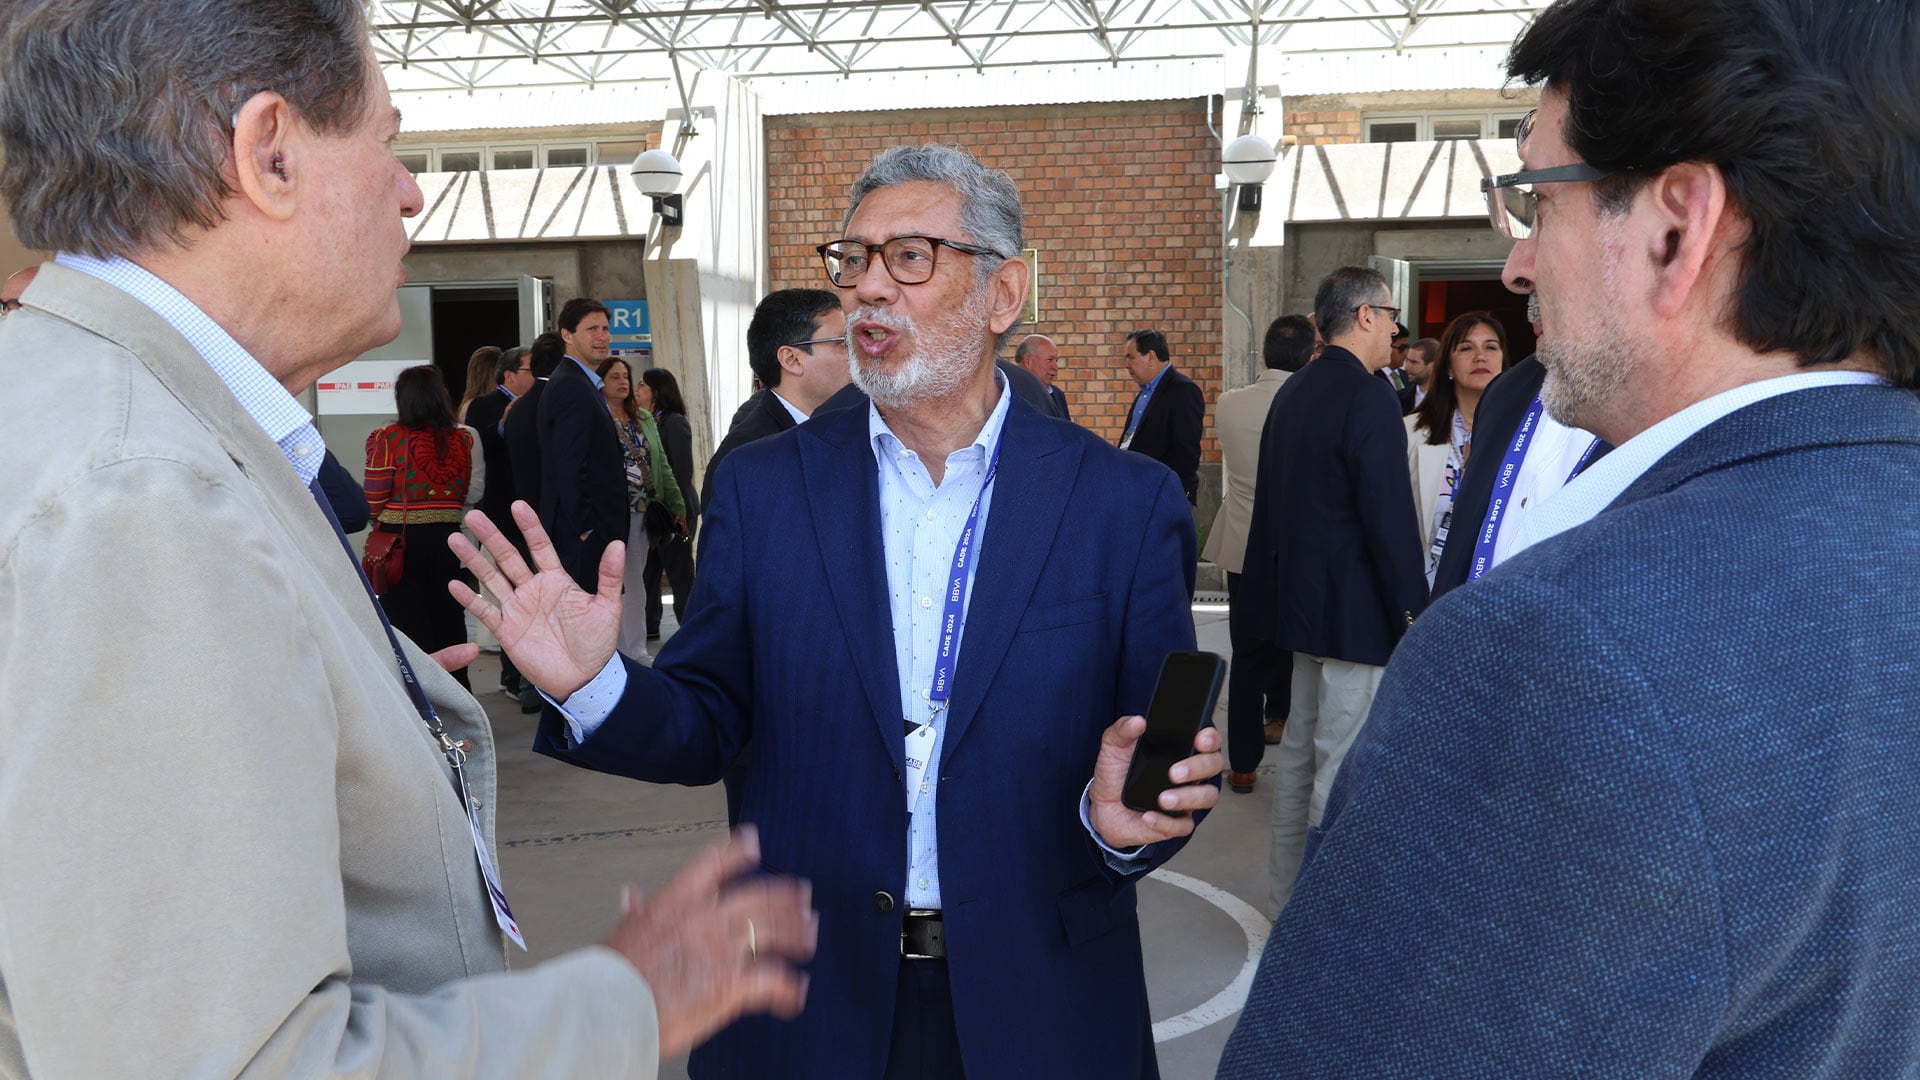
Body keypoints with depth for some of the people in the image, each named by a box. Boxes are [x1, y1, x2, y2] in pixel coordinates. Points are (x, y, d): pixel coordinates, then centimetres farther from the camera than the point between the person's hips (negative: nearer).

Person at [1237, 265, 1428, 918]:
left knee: (1299, 751, 18)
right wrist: (1415, 612, -15)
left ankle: (1288, 894, 31)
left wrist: (1288, 588, 18)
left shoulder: (1293, 392, 9)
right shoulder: (1368, 398, -18)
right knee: (1343, 768, -1)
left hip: (1300, 595, 10)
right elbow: (1391, 516, -21)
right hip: (1357, 610, -10)